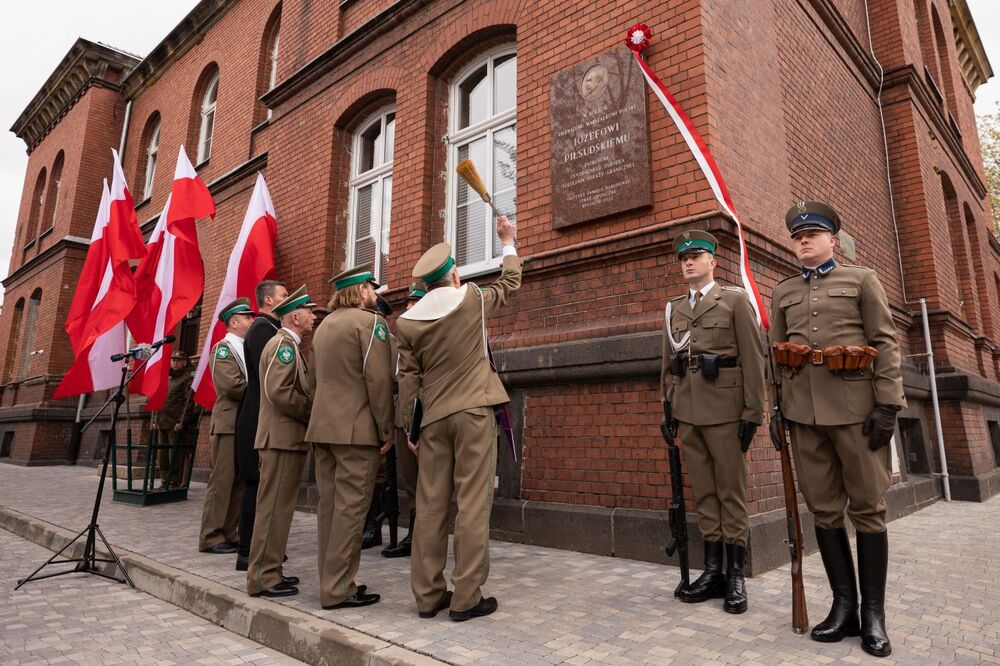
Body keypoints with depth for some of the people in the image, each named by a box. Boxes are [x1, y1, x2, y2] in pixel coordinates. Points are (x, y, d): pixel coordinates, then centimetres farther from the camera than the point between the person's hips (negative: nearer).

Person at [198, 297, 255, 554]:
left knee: (239, 482, 9)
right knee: (222, 481, -3)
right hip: (230, 424, -8)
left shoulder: (248, 349, 19)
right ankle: (211, 538, 6)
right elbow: (231, 385, -18)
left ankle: (230, 534, 17)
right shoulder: (223, 348, -6)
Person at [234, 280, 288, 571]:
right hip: (262, 419, -10)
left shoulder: (268, 328, 17)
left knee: (259, 485, 13)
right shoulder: (262, 328, -12)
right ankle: (248, 552, 5)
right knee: (257, 484, -4)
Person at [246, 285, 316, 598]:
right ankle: (263, 577, 4)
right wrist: (314, 412, -13)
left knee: (278, 507, 15)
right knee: (274, 507, -4)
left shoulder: (289, 346, 19)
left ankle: (270, 570, 24)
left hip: (288, 437, 10)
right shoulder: (283, 344, -12)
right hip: (283, 438, -10)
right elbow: (279, 392, -23)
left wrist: (311, 412, 7)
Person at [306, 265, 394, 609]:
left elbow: (317, 377, 18)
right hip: (356, 429, -8)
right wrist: (386, 428, -9)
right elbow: (378, 378, -15)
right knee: (351, 507, -3)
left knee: (329, 505, 12)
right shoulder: (370, 320, -8)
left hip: (323, 426, 8)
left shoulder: (324, 325, 18)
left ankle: (331, 581, 20)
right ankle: (338, 590, 3)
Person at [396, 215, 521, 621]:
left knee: (431, 506, 8)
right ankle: (466, 597, 3)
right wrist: (509, 244, 31)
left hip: (434, 418, 4)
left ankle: (428, 595, 17)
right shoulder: (472, 300, -2)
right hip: (473, 411, -3)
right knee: (473, 504, -1)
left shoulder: (407, 321, 4)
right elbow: (510, 284, 17)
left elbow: (408, 380, 5)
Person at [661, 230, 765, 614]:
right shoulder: (673, 308, 16)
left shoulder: (735, 300, 3)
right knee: (703, 492, 9)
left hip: (725, 408, -4)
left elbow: (753, 358, -3)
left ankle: (736, 576, 12)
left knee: (731, 491, 2)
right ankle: (712, 571, 17)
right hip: (688, 411, 4)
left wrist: (753, 412, -8)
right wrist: (667, 407, 10)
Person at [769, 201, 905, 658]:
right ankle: (844, 604, 17)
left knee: (867, 508, 3)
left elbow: (885, 343, 0)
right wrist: (776, 407, 8)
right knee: (825, 509, 6)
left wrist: (887, 405, -9)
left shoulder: (862, 279, 7)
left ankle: (874, 613, 15)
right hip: (804, 410, 3)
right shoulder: (783, 292, 15)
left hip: (855, 406, -3)